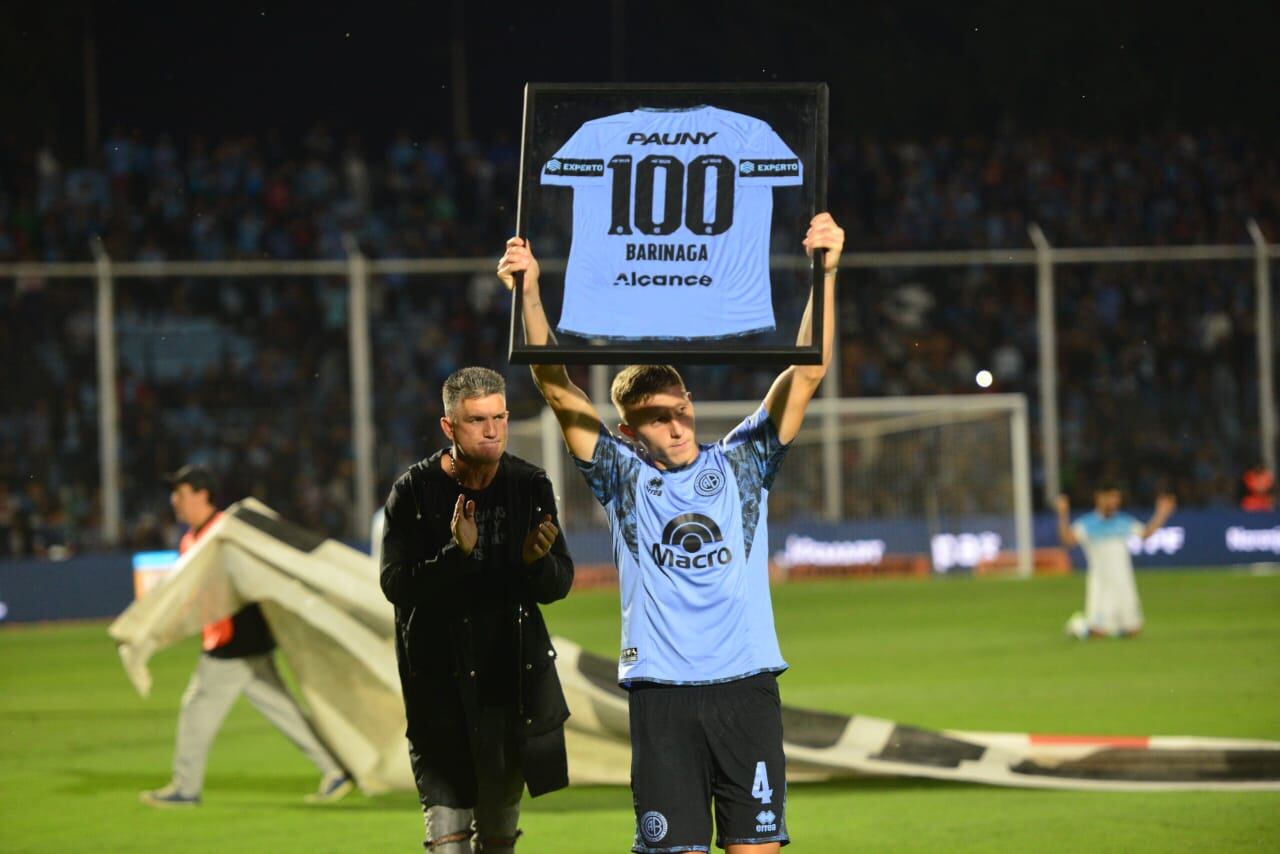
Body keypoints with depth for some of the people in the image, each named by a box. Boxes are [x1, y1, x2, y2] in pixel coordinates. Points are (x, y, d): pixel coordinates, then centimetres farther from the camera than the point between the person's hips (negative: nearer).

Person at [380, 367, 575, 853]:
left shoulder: (530, 487, 2)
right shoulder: (415, 492, -8)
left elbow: (557, 587, 5)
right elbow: (396, 585, -14)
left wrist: (537, 559, -19)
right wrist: (456, 553, -29)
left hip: (517, 679, 4)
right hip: (442, 683, -4)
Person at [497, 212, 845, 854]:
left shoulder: (741, 464, 10)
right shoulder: (624, 477, 8)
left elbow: (808, 372, 4)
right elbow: (557, 390, 1)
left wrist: (824, 275, -7)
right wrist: (530, 294, -10)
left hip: (746, 687, 1)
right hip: (661, 697, -1)